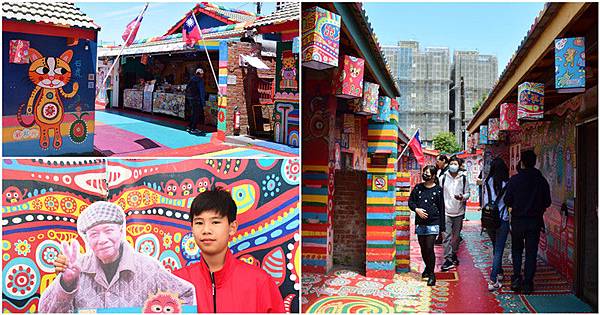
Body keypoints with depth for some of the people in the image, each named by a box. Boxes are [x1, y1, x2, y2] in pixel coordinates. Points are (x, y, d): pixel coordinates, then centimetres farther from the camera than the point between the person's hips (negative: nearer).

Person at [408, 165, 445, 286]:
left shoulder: (438, 190, 0)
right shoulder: (418, 188, 7)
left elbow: (441, 209, 1)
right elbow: (410, 201, 9)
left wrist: (442, 227, 0)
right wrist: (416, 209, -13)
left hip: (433, 223, -3)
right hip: (420, 223, 4)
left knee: (429, 248, -9)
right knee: (423, 248, 12)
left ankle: (431, 274, 3)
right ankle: (427, 267, 34)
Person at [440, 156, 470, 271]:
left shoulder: (463, 178, 3)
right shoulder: (443, 178, 0)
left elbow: (467, 193, 7)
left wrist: (462, 197, -15)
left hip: (459, 212, 2)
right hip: (446, 211, -2)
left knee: (457, 236, 14)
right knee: (447, 236, -8)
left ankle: (454, 254, 33)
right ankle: (448, 259, -6)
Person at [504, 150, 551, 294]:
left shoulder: (514, 179, -9)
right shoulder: (541, 180, -4)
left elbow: (507, 201, -9)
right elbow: (547, 202, 0)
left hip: (518, 220, -1)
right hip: (535, 221, 1)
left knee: (517, 250, 15)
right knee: (531, 252, 7)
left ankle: (516, 279, 7)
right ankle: (527, 284, 9)